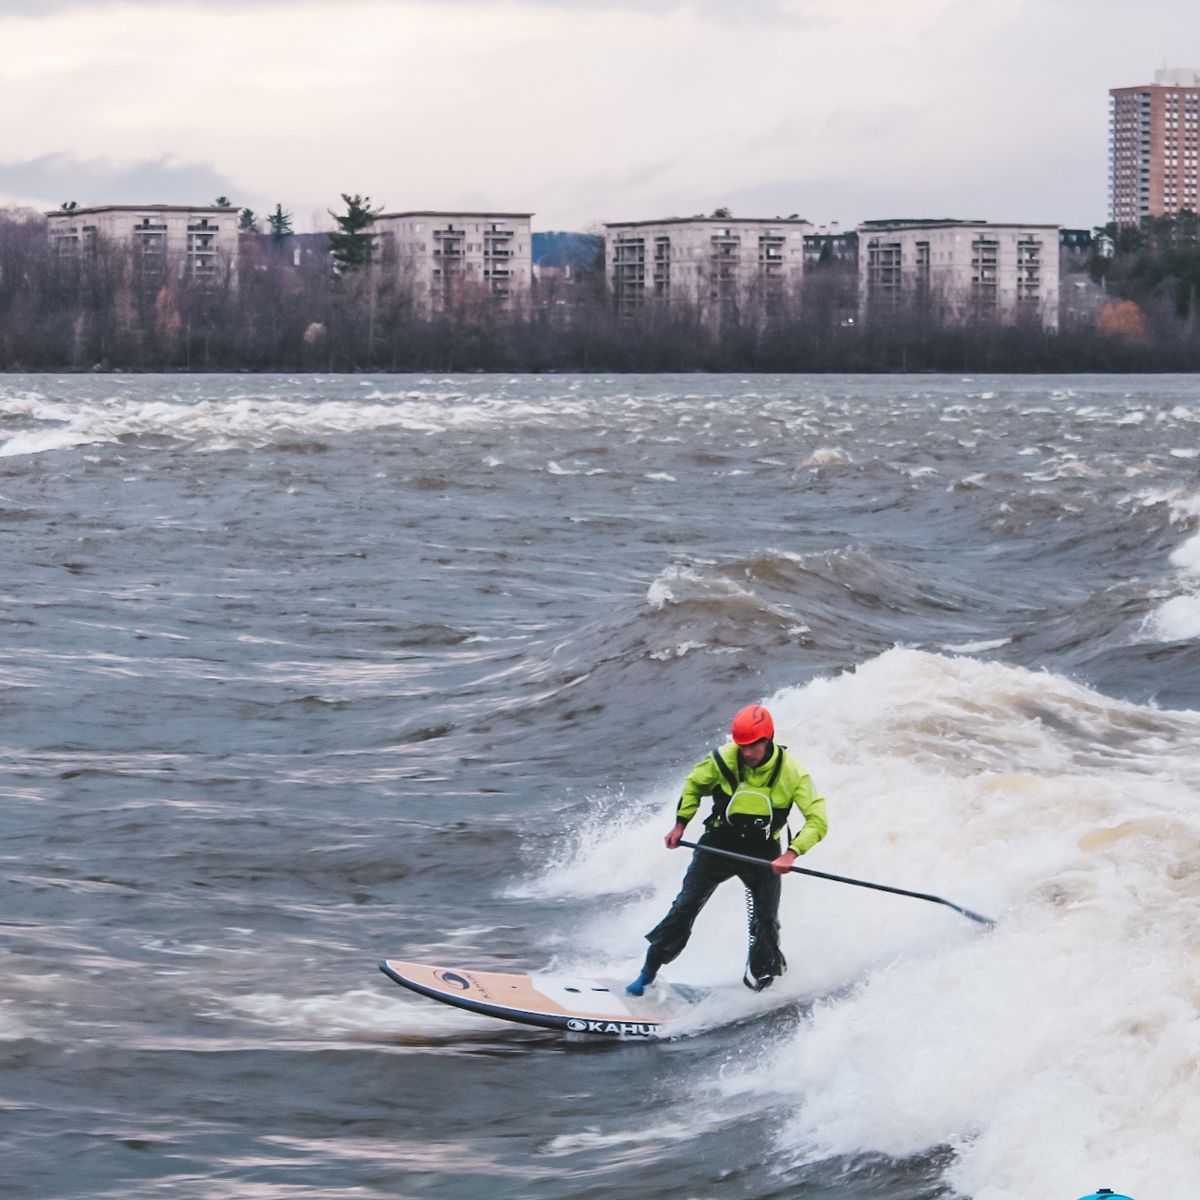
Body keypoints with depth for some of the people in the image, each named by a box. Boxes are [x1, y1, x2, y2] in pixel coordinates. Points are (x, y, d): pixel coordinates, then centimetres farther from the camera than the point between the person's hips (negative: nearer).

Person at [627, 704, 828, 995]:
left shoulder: (791, 773, -20)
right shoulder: (724, 760, -17)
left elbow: (817, 820, -20)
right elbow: (694, 785, 4)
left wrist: (792, 854, -33)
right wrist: (680, 825, -3)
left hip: (762, 852, 0)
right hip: (719, 843, 0)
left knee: (766, 922, -6)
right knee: (685, 907, -6)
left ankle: (760, 985, 10)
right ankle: (648, 972, 4)